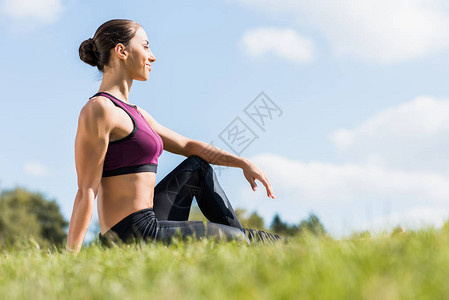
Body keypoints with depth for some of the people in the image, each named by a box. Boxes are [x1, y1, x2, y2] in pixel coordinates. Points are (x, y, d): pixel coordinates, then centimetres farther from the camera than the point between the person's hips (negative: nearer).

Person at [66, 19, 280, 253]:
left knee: (197, 166, 22)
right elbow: (86, 191, -17)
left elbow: (187, 146, 23)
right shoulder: (99, 109, -13)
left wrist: (243, 163, 16)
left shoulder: (134, 113, 16)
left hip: (145, 224, 10)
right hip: (133, 236, -10)